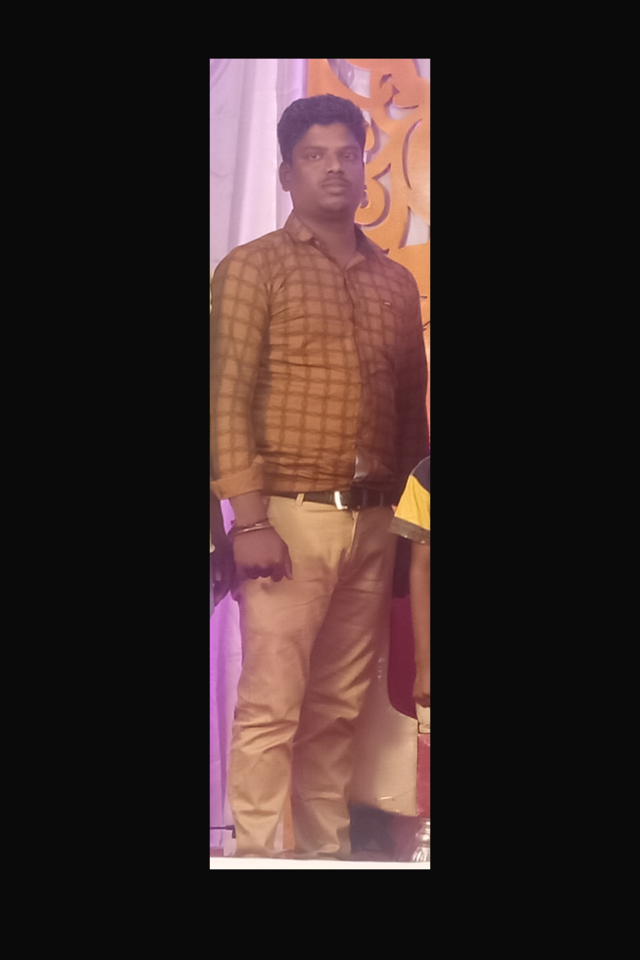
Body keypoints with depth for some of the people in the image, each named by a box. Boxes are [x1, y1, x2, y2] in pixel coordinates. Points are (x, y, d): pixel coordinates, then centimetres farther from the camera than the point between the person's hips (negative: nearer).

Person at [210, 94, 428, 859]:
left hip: (372, 523, 5)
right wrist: (250, 522, -15)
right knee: (271, 705, -3)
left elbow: (412, 406, 15)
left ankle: (327, 849, 21)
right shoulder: (252, 267, 0)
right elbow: (227, 400, -7)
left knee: (339, 709, 10)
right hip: (290, 517, -4)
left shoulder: (396, 283, 14)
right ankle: (256, 854, 7)